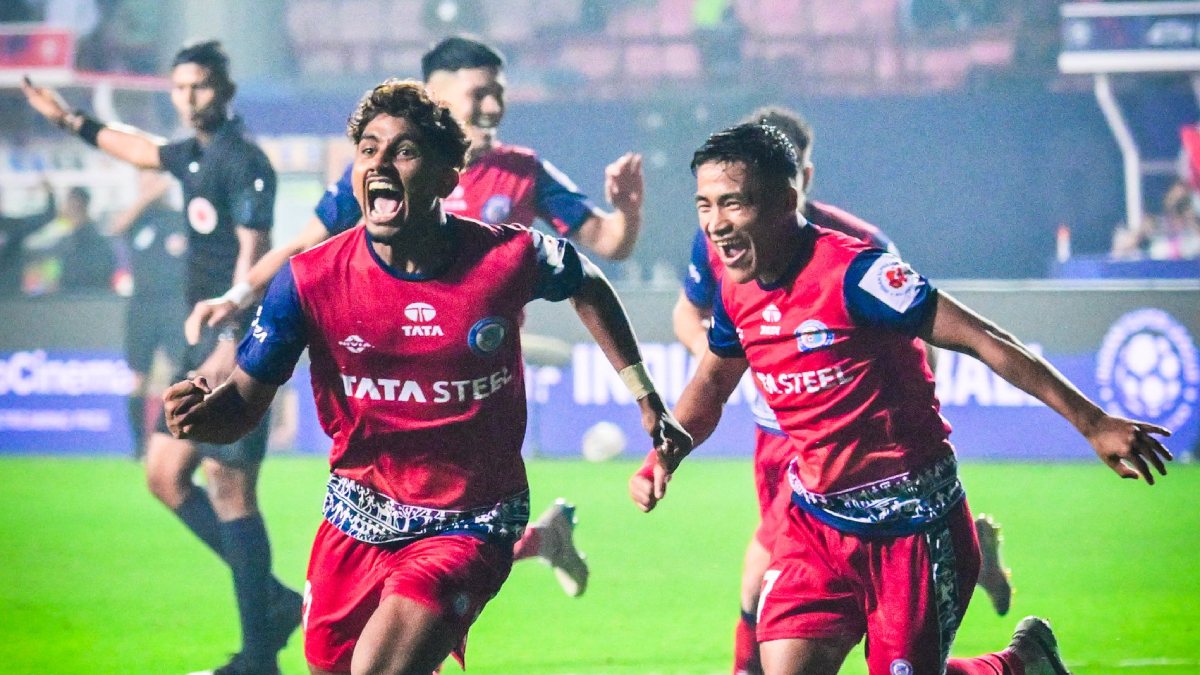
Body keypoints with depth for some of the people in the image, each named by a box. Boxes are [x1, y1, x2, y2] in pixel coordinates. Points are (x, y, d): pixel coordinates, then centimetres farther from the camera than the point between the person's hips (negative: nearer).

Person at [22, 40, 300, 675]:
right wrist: (70, 120, 48)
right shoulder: (195, 157, 16)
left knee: (229, 488, -10)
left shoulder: (245, 162, -11)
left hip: (237, 341, -10)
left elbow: (252, 255, -20)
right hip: (205, 342, 10)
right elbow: (140, 149, 38)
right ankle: (273, 601, 14)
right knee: (165, 474, 11)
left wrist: (231, 344, -28)